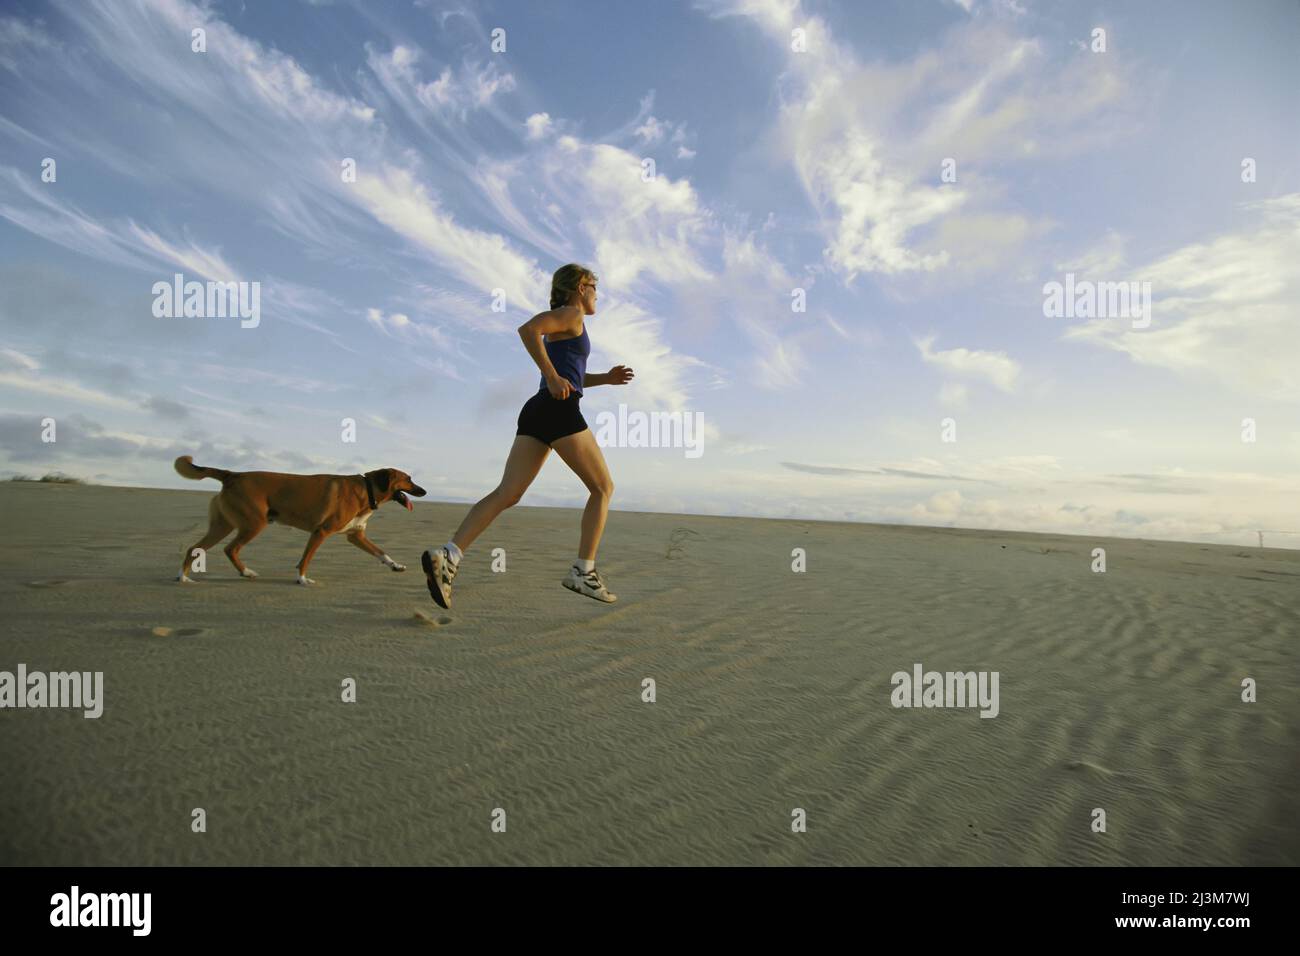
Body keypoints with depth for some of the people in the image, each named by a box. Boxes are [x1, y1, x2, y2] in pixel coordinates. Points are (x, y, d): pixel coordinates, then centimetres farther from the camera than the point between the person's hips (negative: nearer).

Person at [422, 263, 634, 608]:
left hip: (535, 414, 9)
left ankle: (447, 556, -23)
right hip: (559, 412, -8)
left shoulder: (562, 327, 31)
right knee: (603, 488, 2)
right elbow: (527, 329, -14)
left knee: (506, 495, -6)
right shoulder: (571, 313, 3)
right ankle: (583, 571, -4)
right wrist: (553, 377, -15)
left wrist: (607, 378, 25)